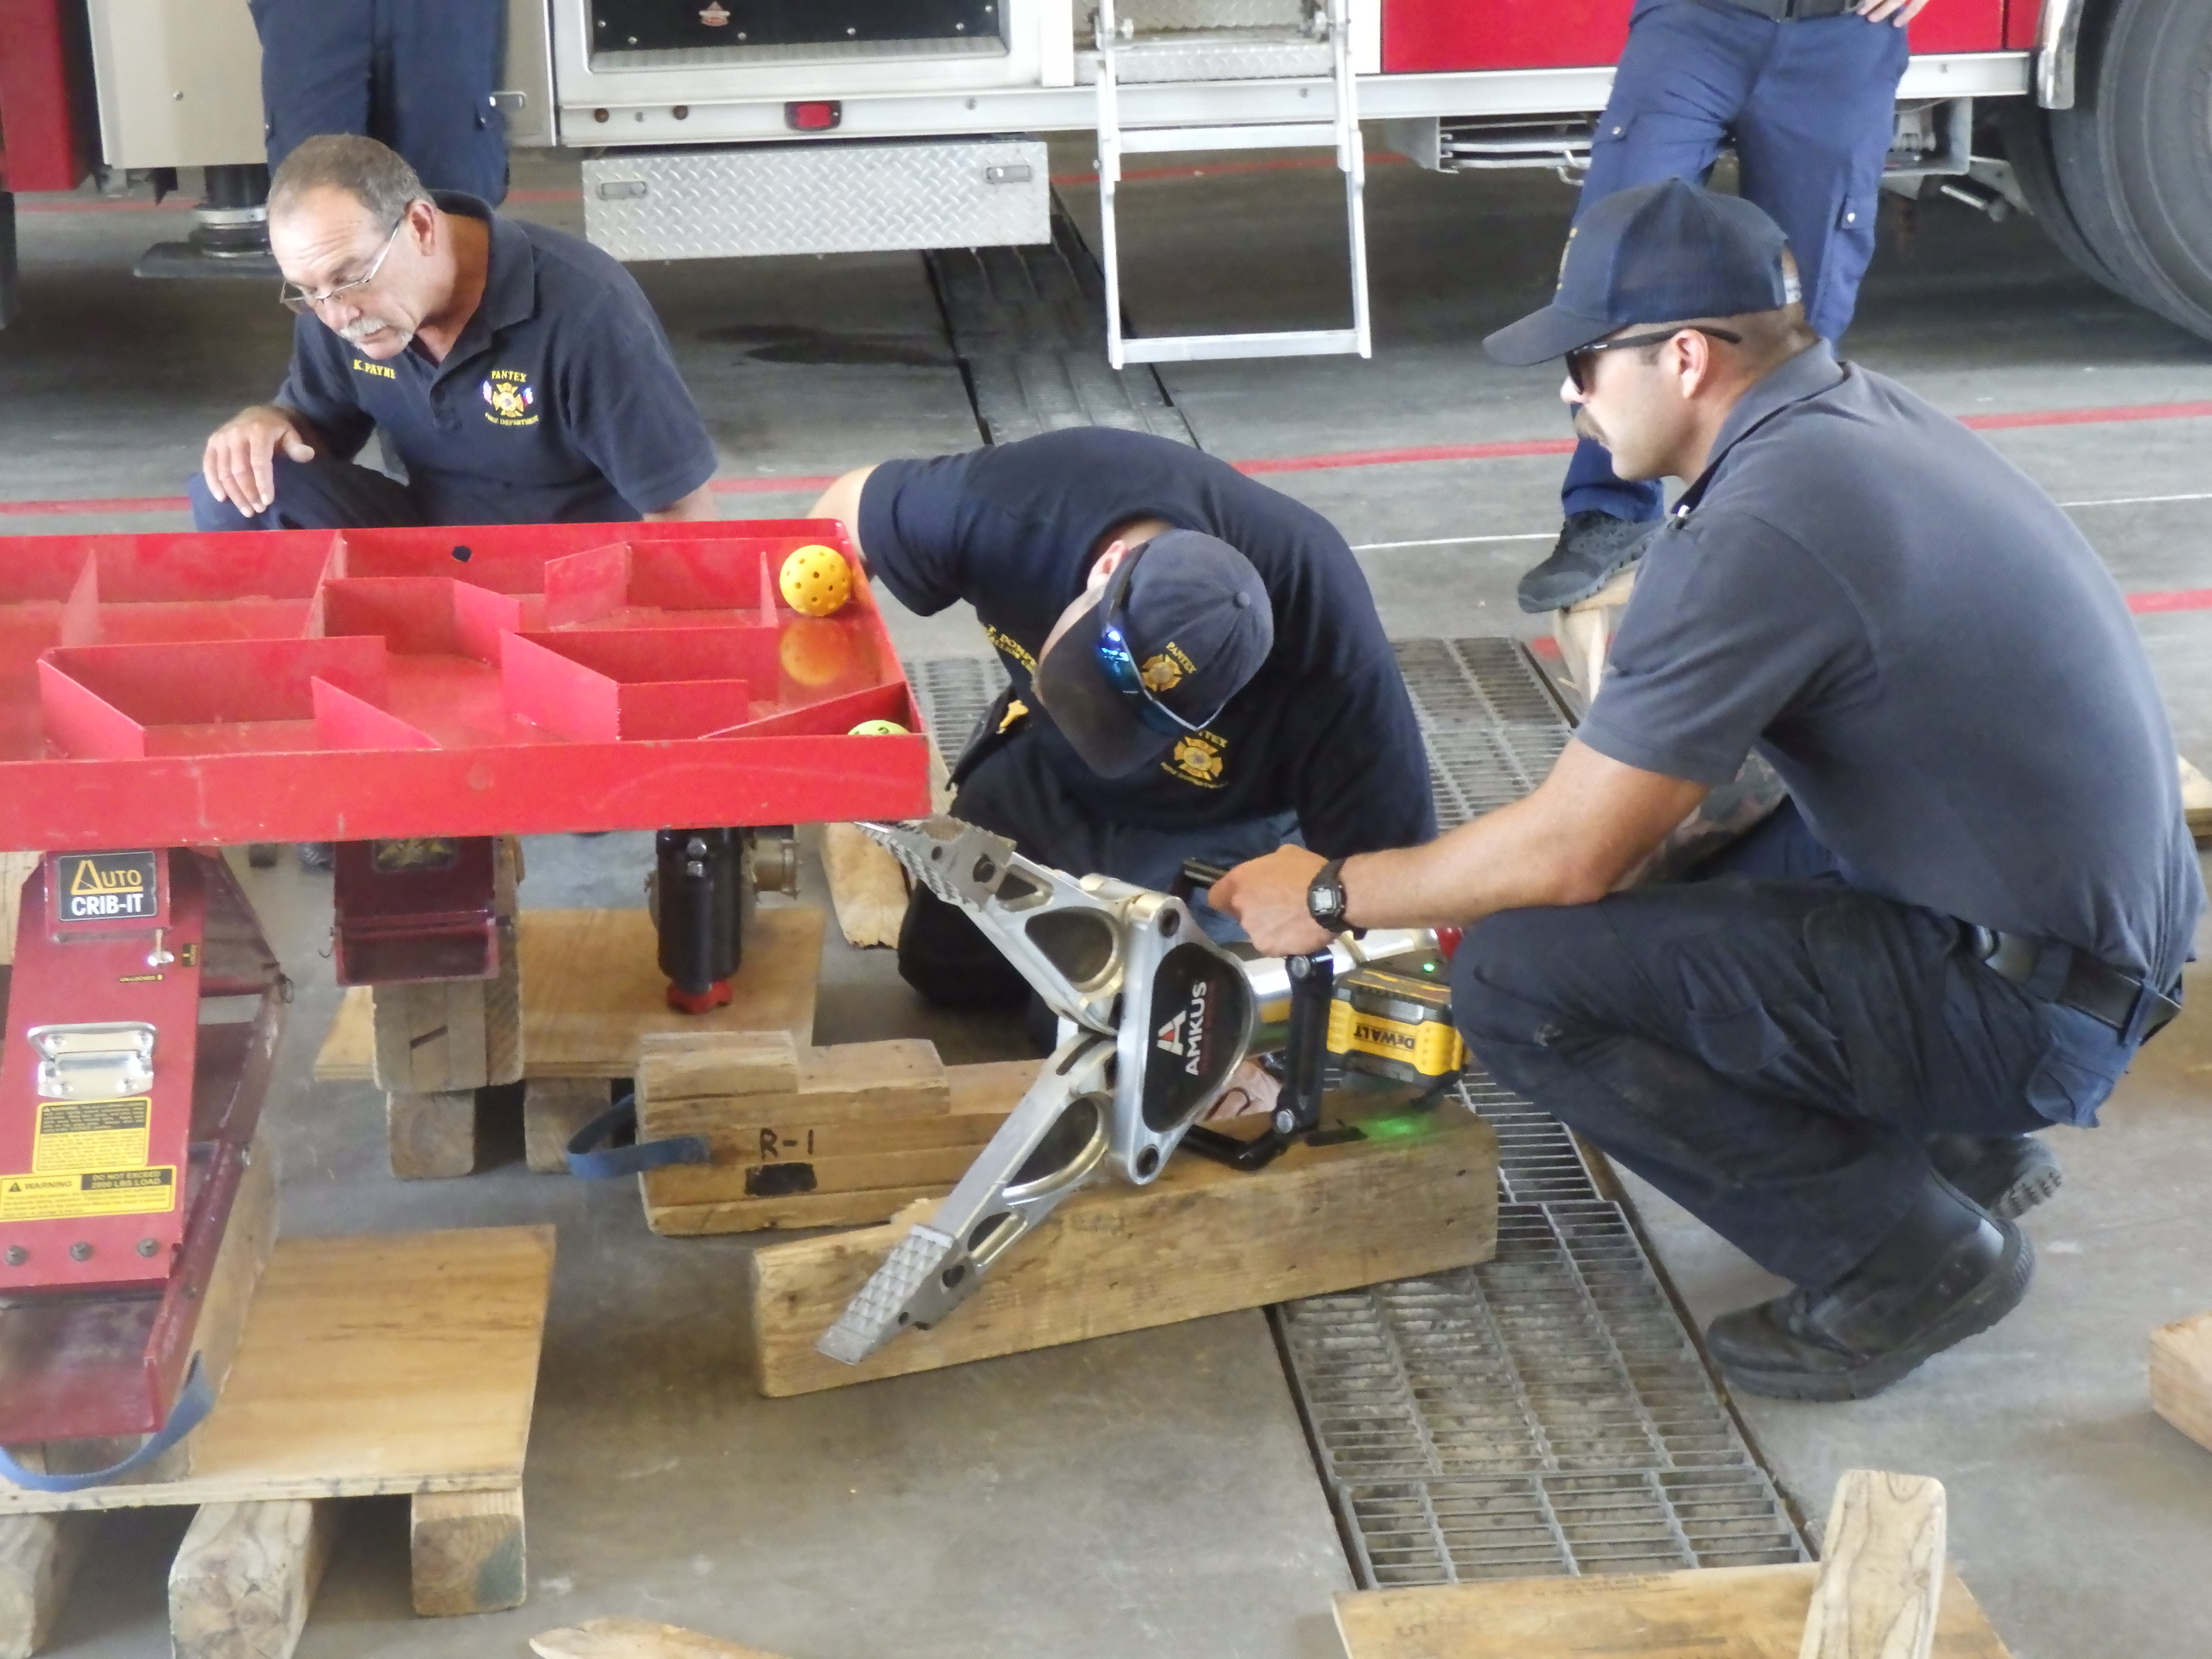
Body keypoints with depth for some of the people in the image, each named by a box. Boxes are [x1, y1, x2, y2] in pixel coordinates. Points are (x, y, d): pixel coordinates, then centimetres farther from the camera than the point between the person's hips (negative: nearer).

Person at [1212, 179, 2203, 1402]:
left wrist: (1331, 896, -3)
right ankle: (1959, 1134, 16)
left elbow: (1568, 855, -18)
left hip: (2028, 1008, -10)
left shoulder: (1761, 530, -23)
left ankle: (1901, 1255, -5)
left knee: (1517, 977, -17)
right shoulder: (1863, 417, 6)